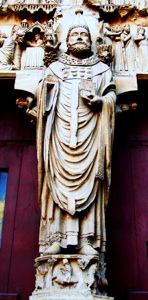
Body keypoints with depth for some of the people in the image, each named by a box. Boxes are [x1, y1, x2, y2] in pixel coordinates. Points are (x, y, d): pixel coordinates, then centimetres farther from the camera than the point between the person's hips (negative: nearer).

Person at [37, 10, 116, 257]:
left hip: (90, 132, 0)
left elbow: (111, 98, 10)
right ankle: (56, 238, -10)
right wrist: (46, 86, -7)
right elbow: (41, 97, 14)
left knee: (88, 180, -10)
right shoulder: (54, 68, 23)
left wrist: (98, 100, -10)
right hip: (61, 132, 1)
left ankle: (86, 241, -10)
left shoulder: (102, 69, 21)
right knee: (58, 180, -9)